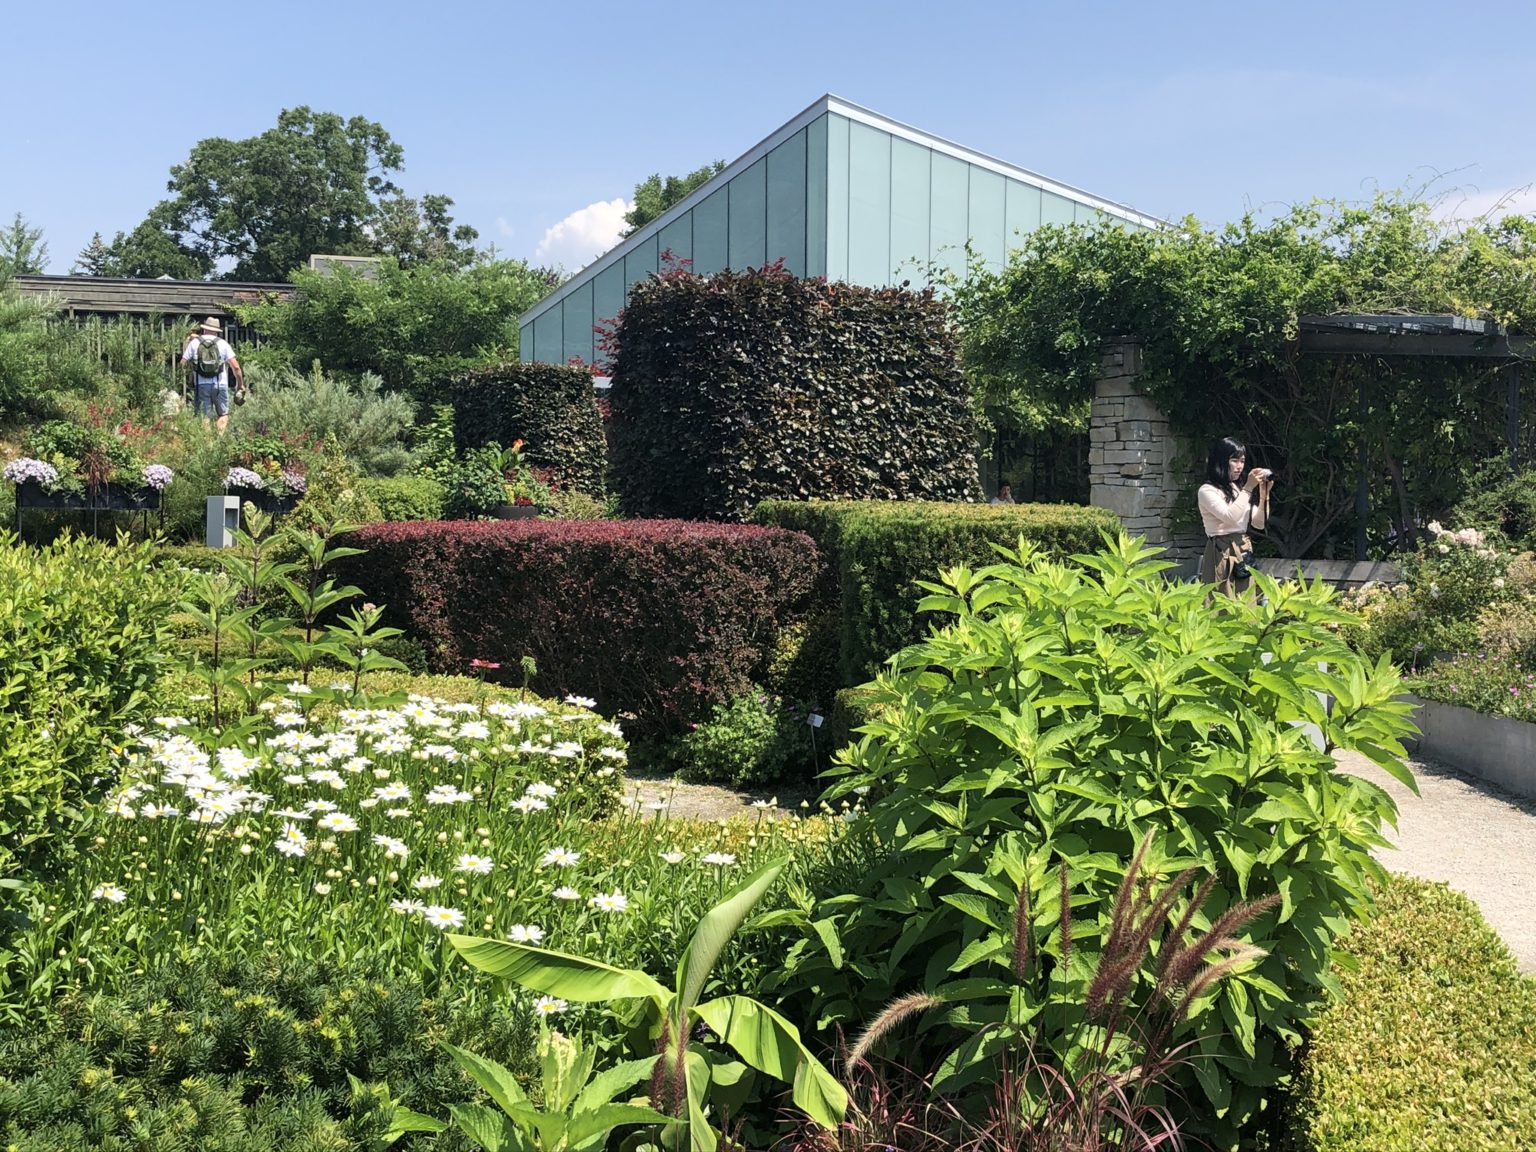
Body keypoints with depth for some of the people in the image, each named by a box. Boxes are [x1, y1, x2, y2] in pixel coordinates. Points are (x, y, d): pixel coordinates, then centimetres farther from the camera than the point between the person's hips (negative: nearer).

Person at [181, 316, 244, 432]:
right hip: (220, 385, -1)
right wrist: (240, 383, 10)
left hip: (201, 385, 1)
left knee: (203, 417, 5)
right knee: (223, 414, 9)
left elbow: (183, 363, 1)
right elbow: (235, 367, -1)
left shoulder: (194, 342, 5)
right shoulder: (222, 343, 3)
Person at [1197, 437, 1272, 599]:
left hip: (1243, 551, 7)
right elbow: (1230, 517, -20)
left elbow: (1259, 523, 11)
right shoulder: (1207, 490, -7)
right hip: (1221, 554, -7)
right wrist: (1248, 488, -18)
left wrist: (1264, 493, 0)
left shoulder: (1240, 489, 14)